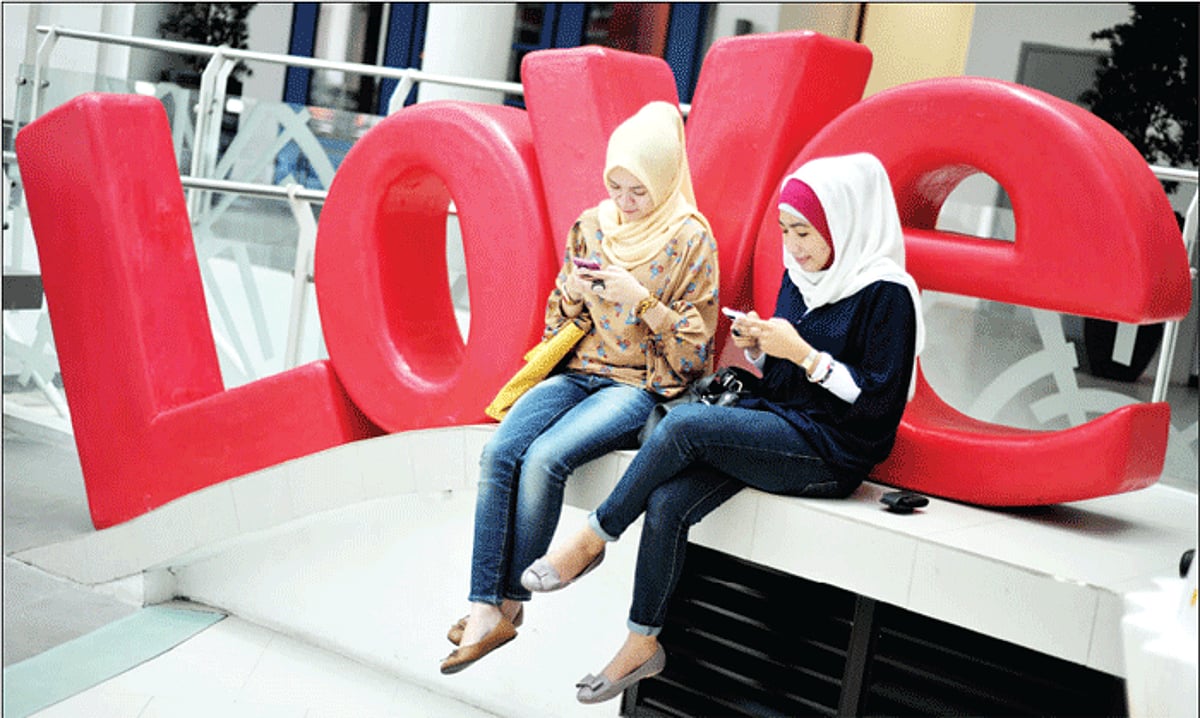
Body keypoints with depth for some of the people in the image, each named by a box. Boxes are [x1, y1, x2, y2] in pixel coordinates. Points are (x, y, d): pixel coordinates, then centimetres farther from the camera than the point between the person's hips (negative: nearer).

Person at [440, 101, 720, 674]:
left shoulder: (690, 238, -4)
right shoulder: (591, 226, 11)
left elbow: (693, 346, -5)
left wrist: (641, 299, -17)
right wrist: (572, 294, -4)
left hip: (642, 387, -5)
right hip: (579, 372, 5)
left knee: (544, 458, -29)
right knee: (499, 452, -23)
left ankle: (511, 604, -12)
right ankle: (484, 609, -22)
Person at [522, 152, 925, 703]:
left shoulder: (886, 294, -11)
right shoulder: (800, 276, 11)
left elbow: (880, 400, -15)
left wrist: (803, 353, -20)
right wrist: (758, 347, -3)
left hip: (830, 451, -7)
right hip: (775, 424, 7)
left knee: (684, 423, -27)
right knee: (666, 504, -18)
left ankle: (593, 538, -11)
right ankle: (643, 644, -4)